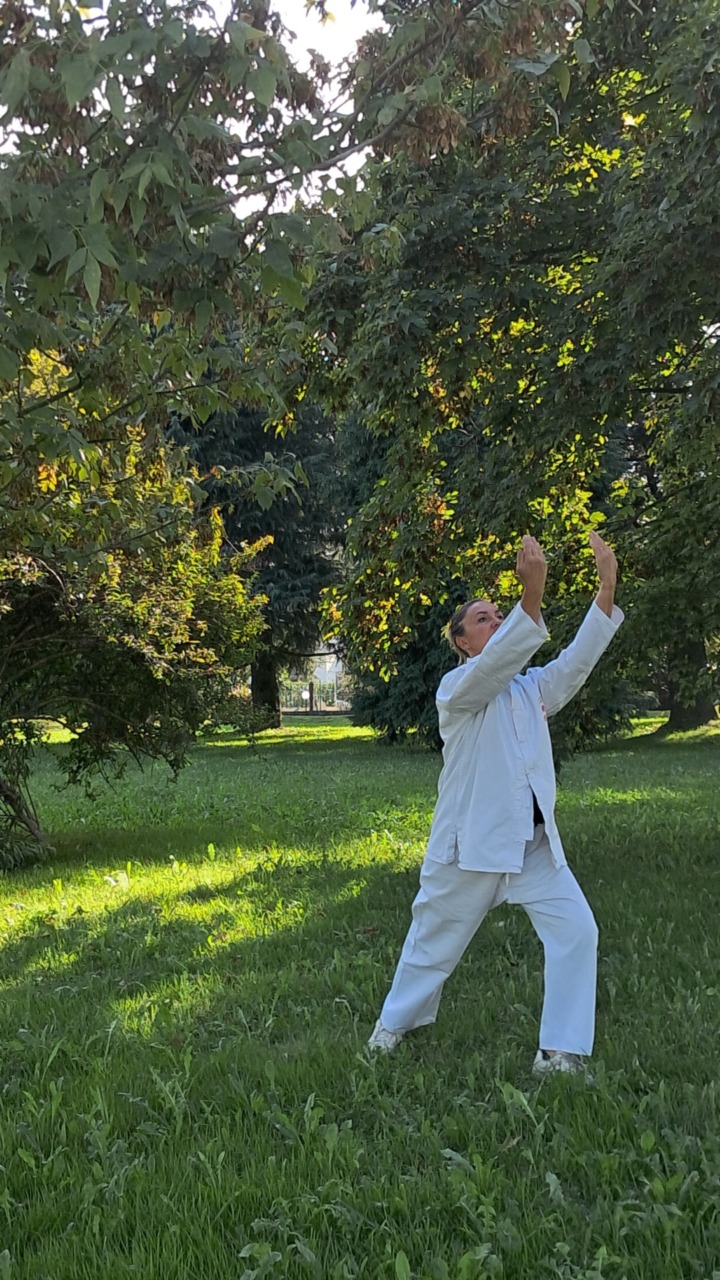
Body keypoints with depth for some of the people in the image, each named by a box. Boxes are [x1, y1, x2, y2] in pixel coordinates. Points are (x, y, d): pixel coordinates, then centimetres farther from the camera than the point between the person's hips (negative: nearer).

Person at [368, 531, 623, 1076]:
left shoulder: (532, 689, 10)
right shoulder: (457, 689, -7)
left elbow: (576, 660, -3)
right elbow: (495, 664, -27)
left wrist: (607, 587, -15)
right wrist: (533, 591, -40)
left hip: (535, 843, 5)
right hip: (471, 843, -5)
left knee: (576, 931, -9)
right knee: (435, 940, 11)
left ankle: (561, 1053, 0)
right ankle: (394, 1023, 37)